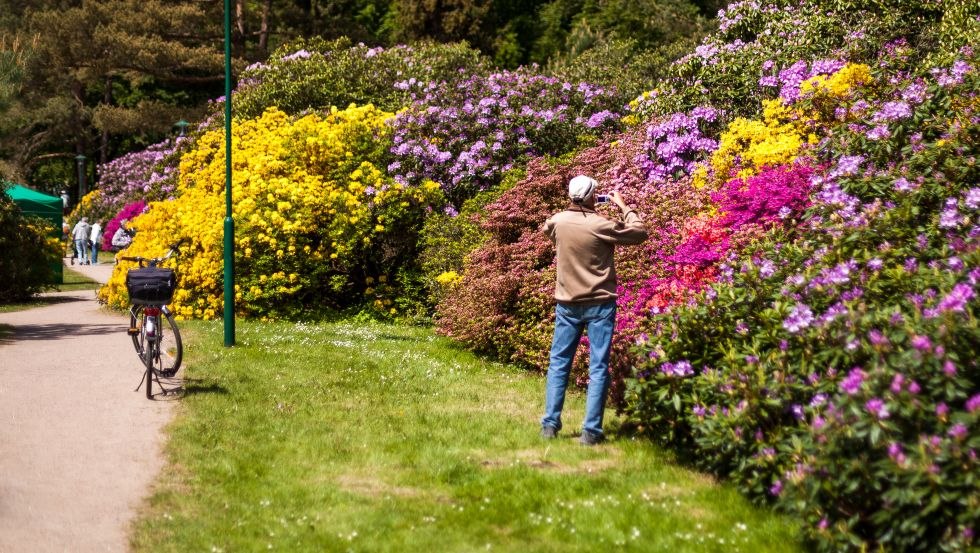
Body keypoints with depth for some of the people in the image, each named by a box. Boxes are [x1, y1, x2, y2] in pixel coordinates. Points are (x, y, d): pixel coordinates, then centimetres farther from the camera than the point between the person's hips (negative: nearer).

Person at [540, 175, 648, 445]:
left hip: (567, 304, 4)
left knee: (558, 364, 12)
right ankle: (591, 431, -3)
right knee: (598, 368, 0)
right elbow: (640, 233, -2)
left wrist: (576, 209, 21)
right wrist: (624, 207, 8)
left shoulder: (558, 221, -3)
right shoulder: (602, 225, -14)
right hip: (599, 304, -3)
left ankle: (550, 425, 10)